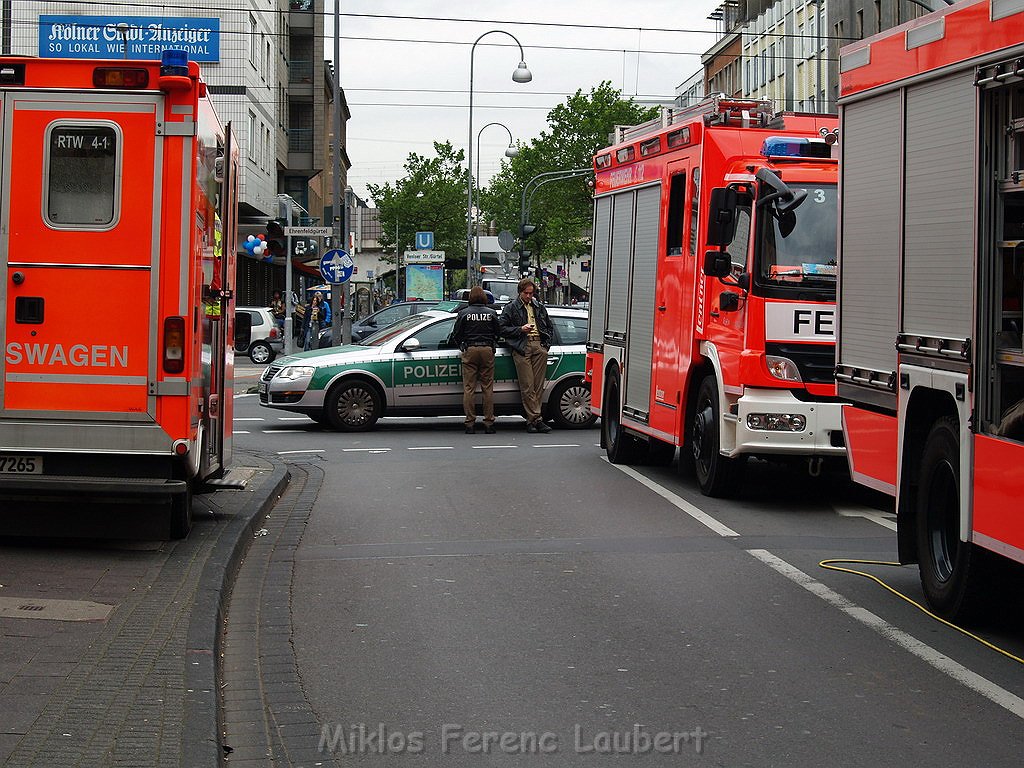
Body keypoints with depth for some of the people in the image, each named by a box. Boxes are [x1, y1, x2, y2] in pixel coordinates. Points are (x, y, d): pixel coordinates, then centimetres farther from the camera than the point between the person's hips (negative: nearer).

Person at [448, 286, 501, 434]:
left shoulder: (463, 313, 1)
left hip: (470, 351, -1)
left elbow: (456, 336, 4)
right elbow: (498, 333, 10)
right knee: (488, 388, 4)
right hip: (487, 350, 1)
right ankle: (489, 423, 1)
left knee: (469, 388, 1)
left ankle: (470, 423, -3)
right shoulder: (491, 313, 5)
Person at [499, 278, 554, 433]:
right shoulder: (511, 308, 9)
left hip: (539, 346, 4)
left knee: (538, 385, -2)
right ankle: (536, 419, -11)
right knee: (527, 386, -10)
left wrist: (546, 344, 13)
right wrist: (521, 329, -10)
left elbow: (548, 326, 28)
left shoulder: (539, 307, 22)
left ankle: (532, 419, 0)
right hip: (522, 348, -4)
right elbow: (503, 329, 3)